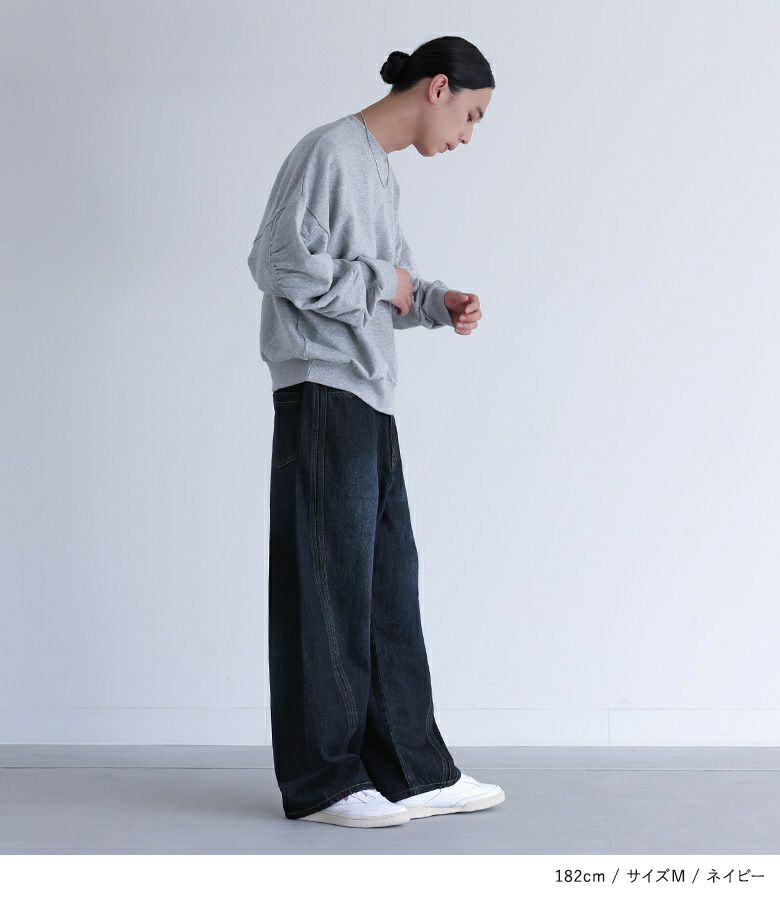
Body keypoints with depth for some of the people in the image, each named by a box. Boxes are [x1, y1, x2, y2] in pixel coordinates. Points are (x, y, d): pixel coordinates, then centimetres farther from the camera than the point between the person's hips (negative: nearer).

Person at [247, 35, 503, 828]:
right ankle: (320, 781, 5)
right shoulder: (328, 152, -9)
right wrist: (379, 282, -9)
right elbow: (277, 262, -17)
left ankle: (410, 770, 15)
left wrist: (435, 302, 7)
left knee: (387, 580, 9)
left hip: (369, 402, 9)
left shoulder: (381, 172, 20)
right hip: (321, 392, -9)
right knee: (327, 580, -4)